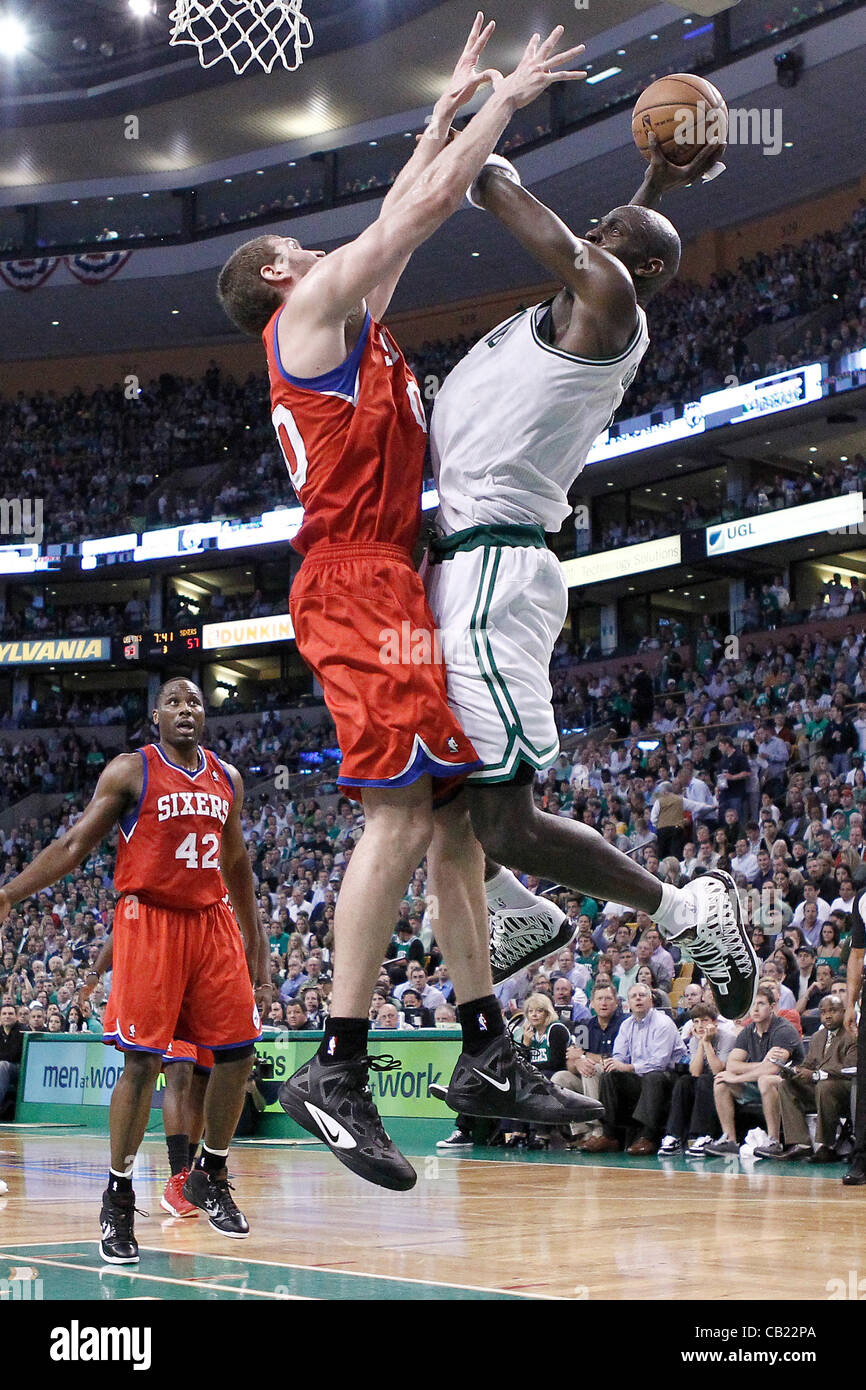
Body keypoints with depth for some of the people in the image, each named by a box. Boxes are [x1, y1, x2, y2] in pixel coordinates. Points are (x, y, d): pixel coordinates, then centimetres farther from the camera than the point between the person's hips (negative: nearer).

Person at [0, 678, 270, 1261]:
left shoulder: (226, 778, 12)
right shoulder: (130, 771, -2)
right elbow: (75, 843, -3)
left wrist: (256, 943, 20)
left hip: (213, 921, 5)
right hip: (149, 921, -5)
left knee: (237, 1052, 3)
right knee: (143, 1060, -10)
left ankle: (211, 1175, 23)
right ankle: (118, 1198, 1)